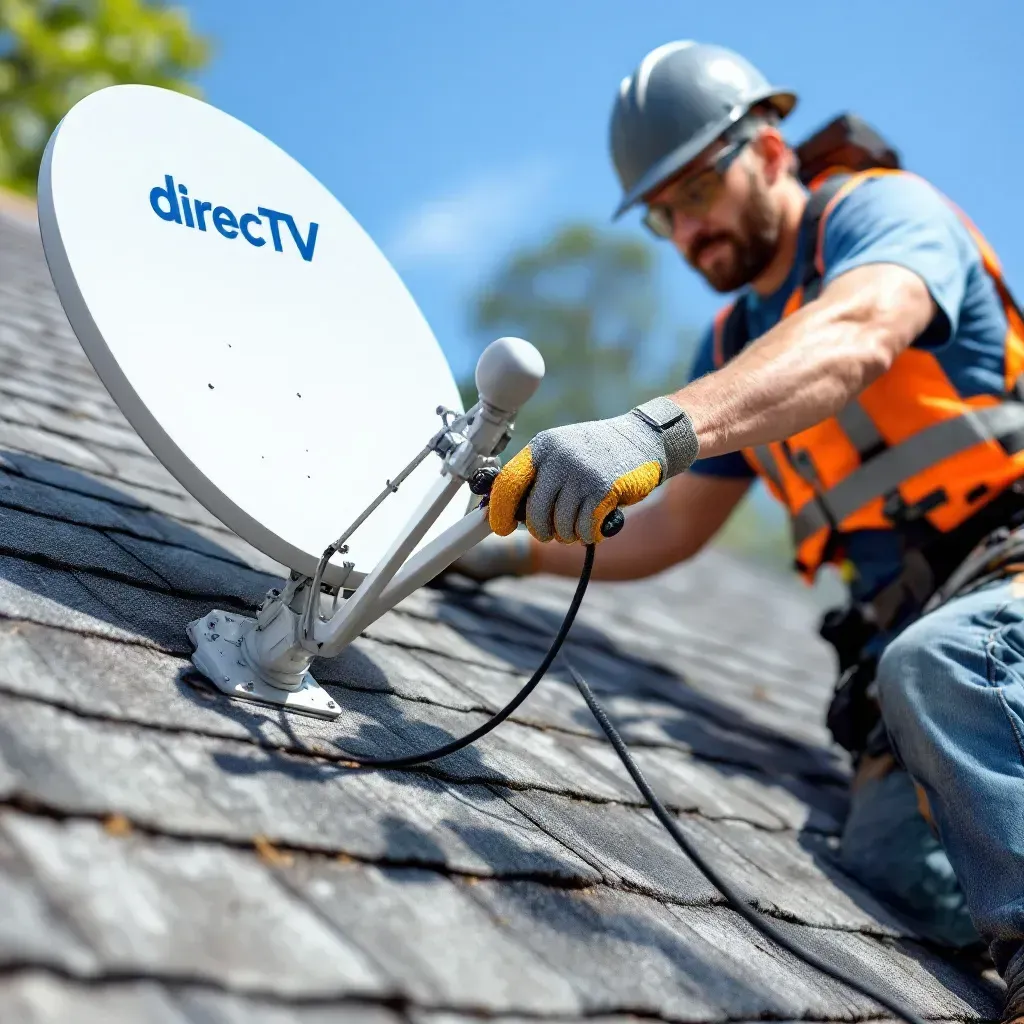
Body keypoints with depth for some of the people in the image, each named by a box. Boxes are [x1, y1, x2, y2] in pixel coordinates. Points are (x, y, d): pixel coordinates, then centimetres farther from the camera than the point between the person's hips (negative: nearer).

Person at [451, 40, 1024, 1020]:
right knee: (887, 857, -22)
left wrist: (654, 428, -44)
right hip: (902, 630, 6)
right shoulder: (731, 346, 19)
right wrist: (516, 548, 15)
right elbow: (672, 528, 24)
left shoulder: (883, 209, -3)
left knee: (936, 663, -39)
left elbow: (855, 340, -28)